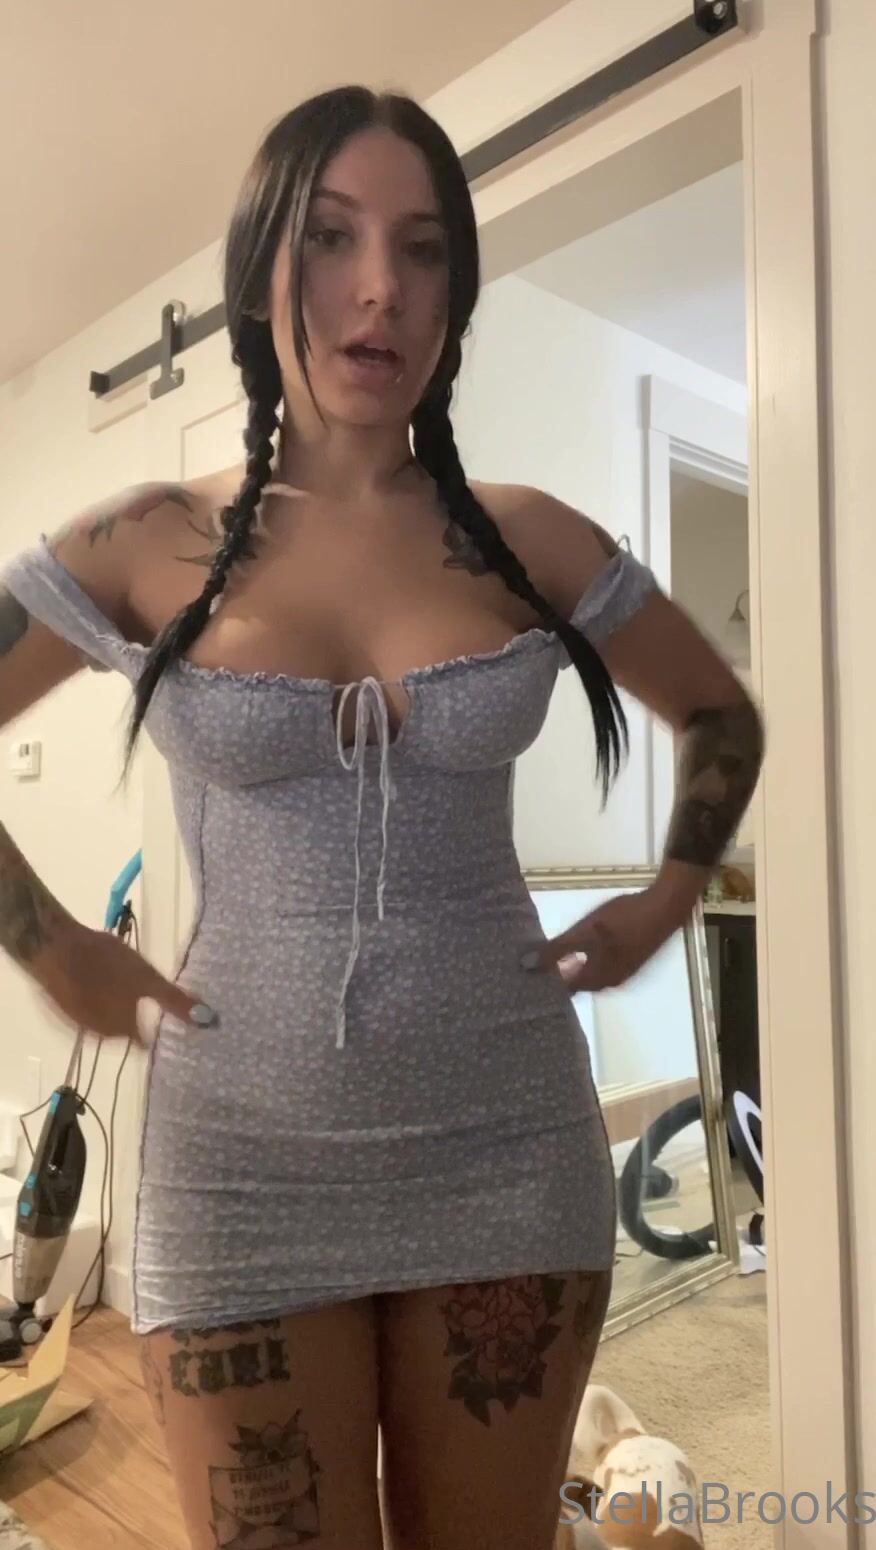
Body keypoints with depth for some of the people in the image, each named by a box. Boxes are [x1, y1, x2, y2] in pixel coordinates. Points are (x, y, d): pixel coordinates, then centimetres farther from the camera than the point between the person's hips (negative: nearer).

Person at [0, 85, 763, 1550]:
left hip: (507, 1151, 2)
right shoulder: (145, 546, -4)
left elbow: (724, 719, 14)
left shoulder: (532, 541, -1)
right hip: (244, 1163, -1)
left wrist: (668, 900, 4)